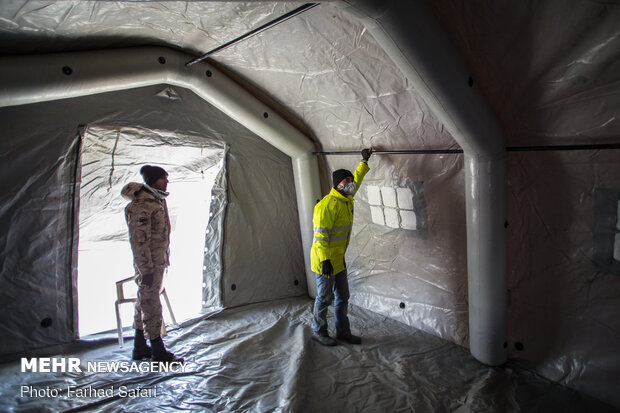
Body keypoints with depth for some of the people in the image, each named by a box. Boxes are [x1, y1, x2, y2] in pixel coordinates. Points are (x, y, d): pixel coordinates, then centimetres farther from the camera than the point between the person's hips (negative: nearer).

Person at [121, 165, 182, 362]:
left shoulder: (157, 201, 13)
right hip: (150, 264, -10)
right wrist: (146, 270, -23)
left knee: (145, 302, 16)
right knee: (151, 304, -2)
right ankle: (158, 352, 6)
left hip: (158, 261, 10)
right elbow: (139, 240, -21)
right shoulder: (141, 205, -18)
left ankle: (140, 348, 28)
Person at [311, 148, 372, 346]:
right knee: (324, 298, 4)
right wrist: (325, 261, -28)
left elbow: (356, 180, 29)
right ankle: (319, 332, 21)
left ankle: (343, 331, 28)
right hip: (325, 260, -9)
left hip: (338, 259, 9)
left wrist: (364, 162, 35)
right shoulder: (328, 204, -21)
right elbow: (321, 235, -24)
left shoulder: (346, 200, 8)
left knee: (343, 297, 15)